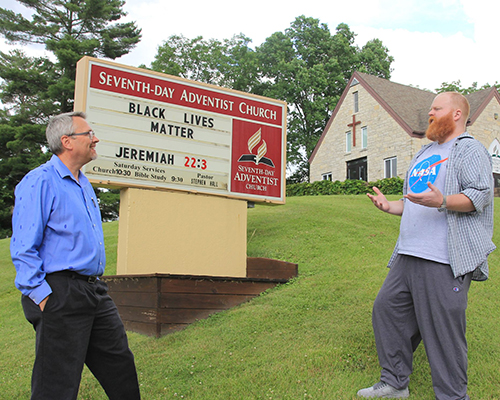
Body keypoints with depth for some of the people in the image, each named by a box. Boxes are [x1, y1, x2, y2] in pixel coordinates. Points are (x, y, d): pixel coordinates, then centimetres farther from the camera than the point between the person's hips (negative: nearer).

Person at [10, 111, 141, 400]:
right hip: (61, 295, -8)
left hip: (95, 290, 9)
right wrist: (43, 297, -19)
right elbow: (24, 249, -16)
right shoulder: (39, 182, -12)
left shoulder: (84, 184, 16)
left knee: (120, 365, 15)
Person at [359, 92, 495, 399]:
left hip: (445, 261, -9)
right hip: (408, 257, 9)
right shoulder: (425, 154, 25)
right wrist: (390, 206, 15)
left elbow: (481, 194, -15)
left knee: (443, 328, -6)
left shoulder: (469, 149, -1)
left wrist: (442, 202, -30)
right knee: (387, 309, 9)